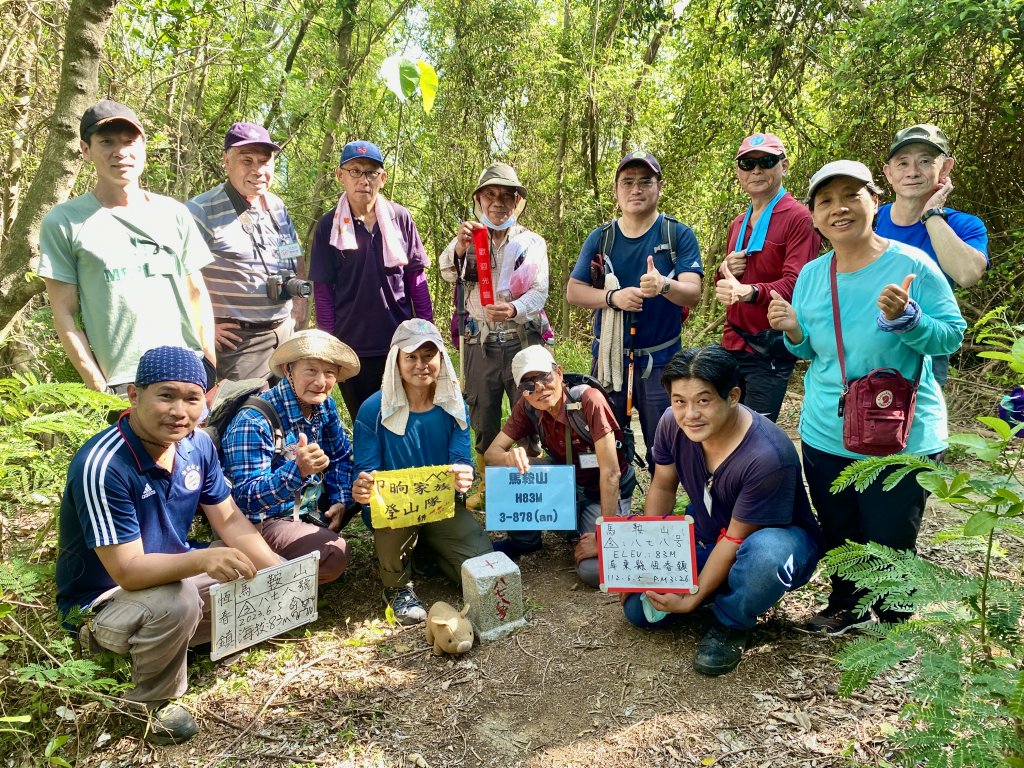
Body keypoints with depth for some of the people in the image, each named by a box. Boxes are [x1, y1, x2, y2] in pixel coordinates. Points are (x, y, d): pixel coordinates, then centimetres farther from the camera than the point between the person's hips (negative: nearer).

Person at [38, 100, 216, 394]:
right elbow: (64, 314, 0)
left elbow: (197, 293, 11)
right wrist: (98, 387, -7)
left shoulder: (174, 213, 9)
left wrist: (212, 365, 3)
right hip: (122, 383, -2)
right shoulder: (63, 222, 1)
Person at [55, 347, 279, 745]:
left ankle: (167, 642, 13)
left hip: (172, 576, 7)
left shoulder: (198, 444, -10)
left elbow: (230, 520, -1)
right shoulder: (102, 466, -31)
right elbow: (127, 571, -32)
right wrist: (202, 559, -48)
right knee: (175, 601, -35)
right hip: (101, 600, -7)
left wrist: (275, 567, -16)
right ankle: (150, 705, -5)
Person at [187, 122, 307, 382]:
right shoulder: (203, 212, -11)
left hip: (285, 332, 6)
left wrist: (298, 320, 10)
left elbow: (298, 268, 20)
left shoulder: (277, 207, 10)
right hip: (238, 339, -6)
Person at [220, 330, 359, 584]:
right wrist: (297, 470, -44)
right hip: (263, 521, -8)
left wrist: (341, 501, -5)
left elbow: (341, 457, 12)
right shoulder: (253, 422, -25)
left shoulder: (324, 406, -2)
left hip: (311, 508, 8)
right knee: (335, 555, -27)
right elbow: (246, 498, -28)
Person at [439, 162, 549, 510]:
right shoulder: (468, 239, 10)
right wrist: (459, 247, -30)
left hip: (522, 342, -1)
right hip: (479, 344, 1)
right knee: (482, 420, 10)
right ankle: (486, 485, 25)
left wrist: (515, 308, -26)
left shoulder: (532, 243, 6)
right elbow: (449, 273, -8)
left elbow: (539, 292, -5)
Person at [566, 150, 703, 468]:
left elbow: (693, 295, -13)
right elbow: (573, 291, 1)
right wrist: (614, 297, -16)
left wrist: (664, 285, -34)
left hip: (661, 359, -2)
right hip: (609, 357, 2)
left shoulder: (680, 235, -3)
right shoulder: (600, 238, 5)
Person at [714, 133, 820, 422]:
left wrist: (749, 292, -36)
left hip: (771, 350, -7)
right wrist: (725, 270, 3)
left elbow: (795, 284, -17)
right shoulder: (737, 224, 18)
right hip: (733, 343, 7)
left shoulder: (799, 218, -6)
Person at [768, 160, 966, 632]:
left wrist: (906, 318, -29)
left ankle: (896, 627, 36)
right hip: (824, 436, 4)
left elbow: (952, 336, -12)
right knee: (838, 534, 20)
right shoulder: (811, 275, 2)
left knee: (889, 543, 10)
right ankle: (845, 606, 45)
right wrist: (793, 330, -11)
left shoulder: (912, 265, -13)